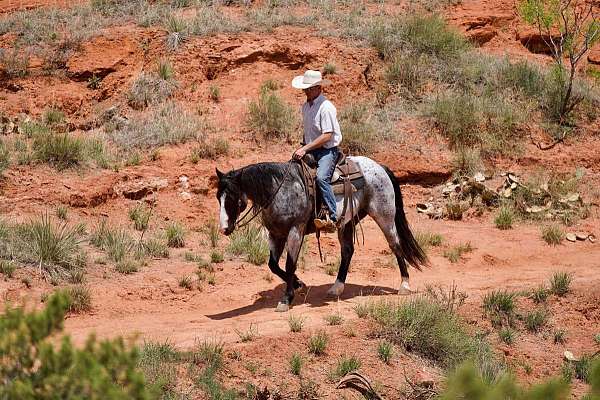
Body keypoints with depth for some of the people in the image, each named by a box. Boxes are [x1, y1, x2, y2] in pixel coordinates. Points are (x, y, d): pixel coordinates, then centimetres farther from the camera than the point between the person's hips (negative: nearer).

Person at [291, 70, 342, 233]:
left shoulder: (326, 107, -14)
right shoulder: (306, 106, 13)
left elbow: (327, 135, -20)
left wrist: (305, 149, -22)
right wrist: (302, 148, 12)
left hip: (328, 150, -9)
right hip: (310, 150, 9)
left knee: (321, 177, -31)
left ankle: (332, 217, -35)